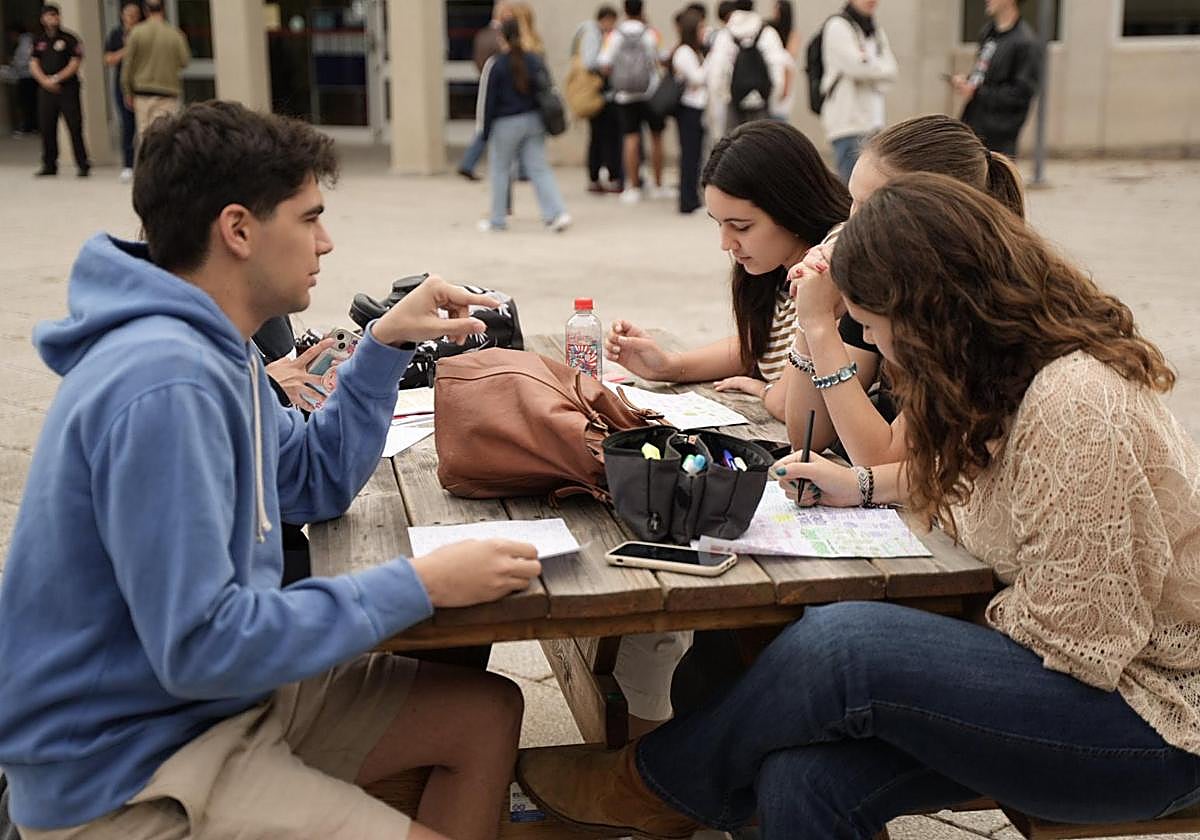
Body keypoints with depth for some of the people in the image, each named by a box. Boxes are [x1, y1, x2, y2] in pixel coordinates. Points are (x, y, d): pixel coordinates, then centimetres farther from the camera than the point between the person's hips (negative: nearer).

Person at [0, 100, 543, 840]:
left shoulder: (209, 344, 6)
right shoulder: (166, 381, -28)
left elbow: (317, 483, 16)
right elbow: (199, 647, -30)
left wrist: (385, 346, 5)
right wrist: (419, 585, -24)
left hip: (217, 692, 10)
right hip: (129, 769, -10)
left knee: (490, 715, 11)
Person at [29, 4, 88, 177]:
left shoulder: (70, 39, 0)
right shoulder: (39, 41, 13)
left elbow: (74, 64, -6)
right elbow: (33, 64, 9)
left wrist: (56, 79, -11)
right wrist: (45, 81, -7)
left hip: (68, 88, -4)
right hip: (45, 90, 4)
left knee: (75, 127, -6)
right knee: (46, 128, 5)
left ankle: (83, 165, -2)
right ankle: (49, 165, 14)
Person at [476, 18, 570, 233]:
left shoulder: (495, 65, -10)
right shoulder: (536, 60, 4)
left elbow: (488, 100, -9)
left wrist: (486, 130, -3)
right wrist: (544, 123, 15)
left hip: (505, 124, -4)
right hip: (533, 122, 4)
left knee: (500, 170, 10)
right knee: (539, 169, 5)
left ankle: (497, 220, 17)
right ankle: (558, 213, -10)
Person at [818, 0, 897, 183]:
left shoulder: (876, 30, 17)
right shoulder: (838, 26, -5)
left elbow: (892, 71, 8)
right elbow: (857, 67, -16)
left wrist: (869, 64, -8)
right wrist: (880, 68, 1)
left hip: (874, 119, 7)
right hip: (848, 120, -7)